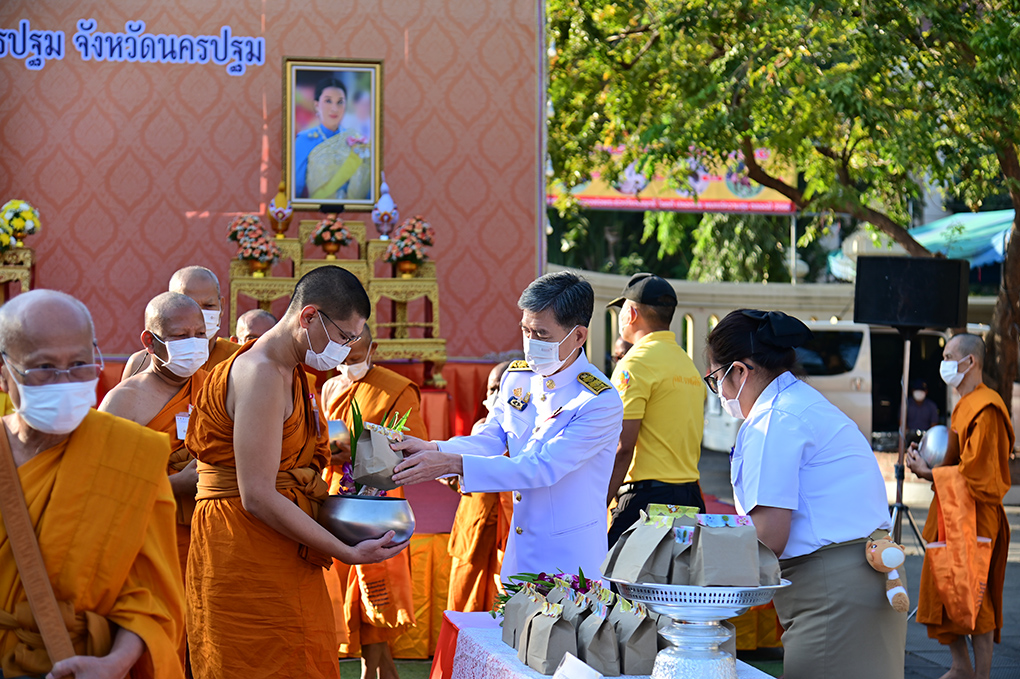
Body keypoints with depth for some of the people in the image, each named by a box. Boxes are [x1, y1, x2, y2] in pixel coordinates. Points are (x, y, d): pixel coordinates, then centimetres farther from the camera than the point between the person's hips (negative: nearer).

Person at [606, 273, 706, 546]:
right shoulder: (689, 365, 18)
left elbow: (622, 448, -15)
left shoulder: (637, 362, -9)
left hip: (649, 494, -9)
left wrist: (597, 509, -13)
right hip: (690, 495, 9)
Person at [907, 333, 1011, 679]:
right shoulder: (964, 405, 15)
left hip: (974, 515, -10)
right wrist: (931, 463, 6)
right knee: (942, 592, 12)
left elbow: (976, 471, -20)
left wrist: (929, 473, -12)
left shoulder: (985, 408, -17)